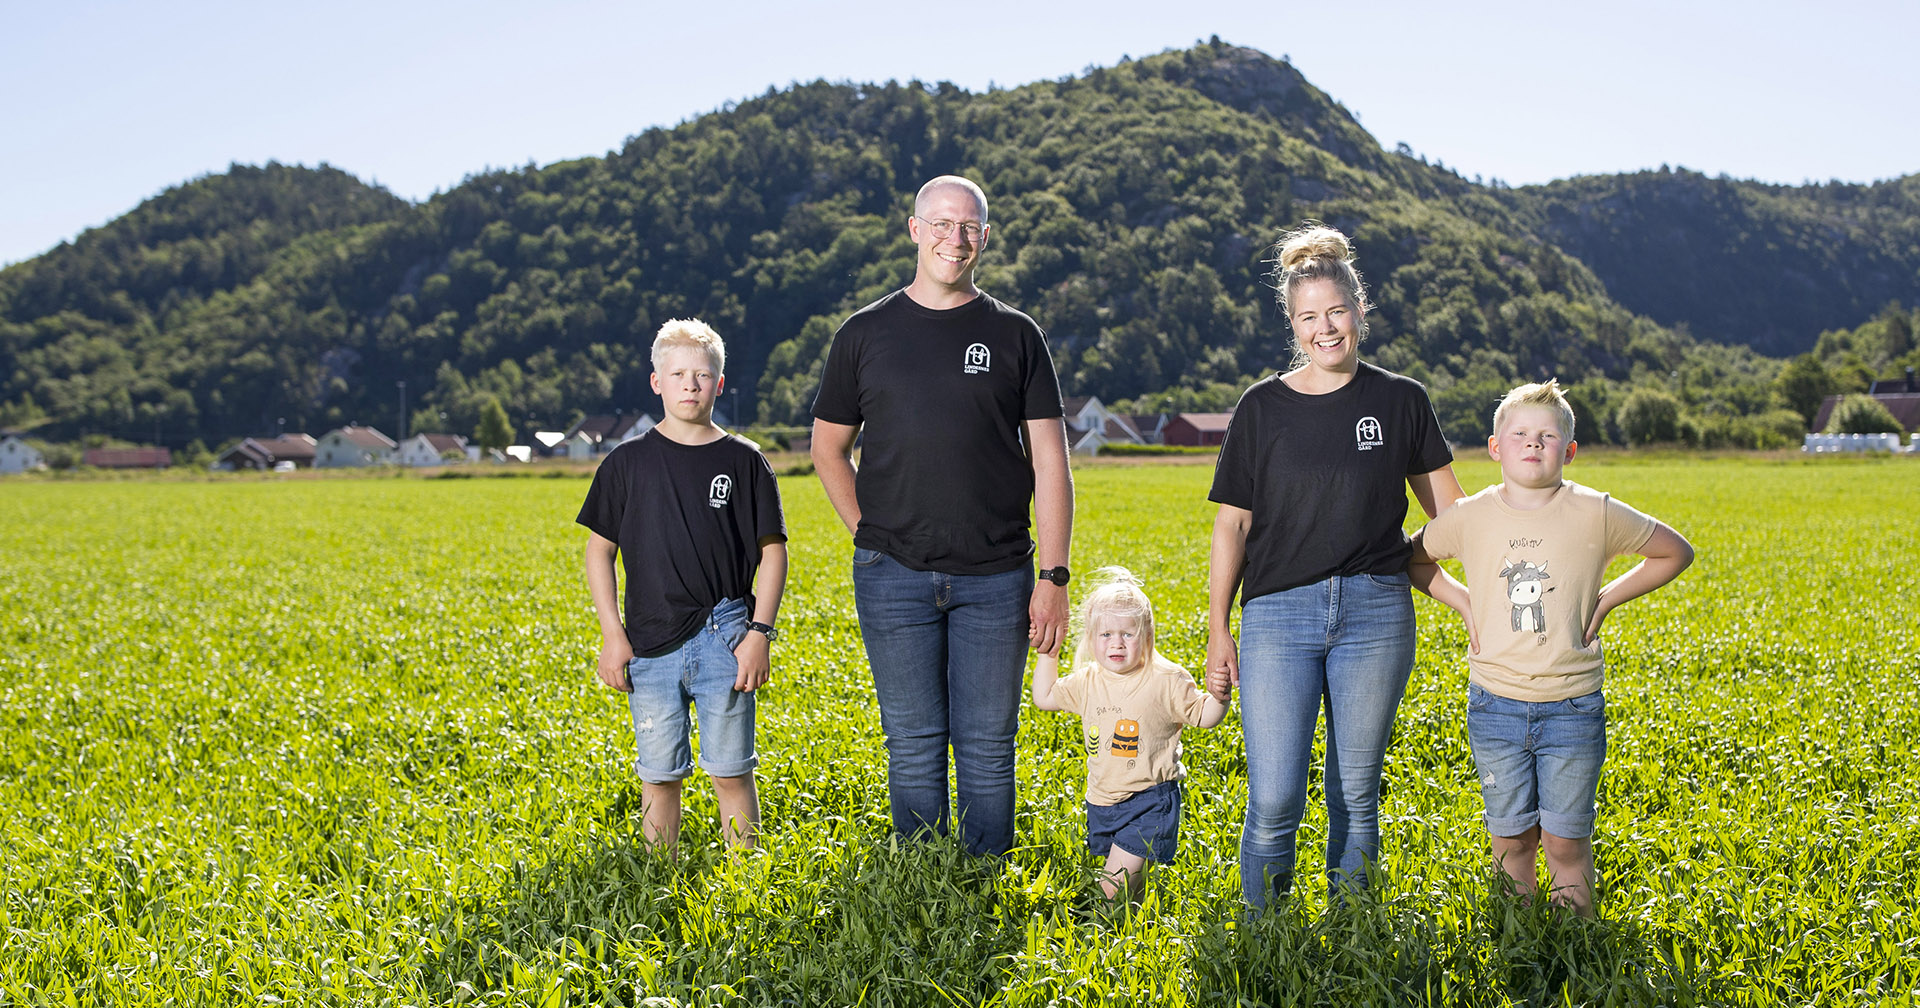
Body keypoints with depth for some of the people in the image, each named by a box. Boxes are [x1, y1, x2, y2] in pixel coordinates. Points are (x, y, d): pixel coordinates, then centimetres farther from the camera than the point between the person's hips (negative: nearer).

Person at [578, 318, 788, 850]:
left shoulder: (744, 460, 3)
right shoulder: (627, 461, 4)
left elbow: (772, 550, 4)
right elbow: (599, 550, 7)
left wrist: (760, 632, -4)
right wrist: (612, 634, 0)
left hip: (724, 639, -1)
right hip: (651, 644, 1)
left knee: (732, 772, 2)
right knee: (660, 775, 8)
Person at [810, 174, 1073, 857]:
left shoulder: (1015, 336, 5)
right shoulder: (866, 333, 6)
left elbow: (1050, 462, 2)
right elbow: (828, 447, 15)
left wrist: (1054, 576, -4)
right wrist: (869, 533, 4)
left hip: (995, 577, 0)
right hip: (894, 577, 0)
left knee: (987, 748, 5)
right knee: (914, 746, 6)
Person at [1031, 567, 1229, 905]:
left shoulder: (1166, 680, -10)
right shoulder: (1087, 682, 4)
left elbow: (1203, 716, -4)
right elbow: (1044, 697, 16)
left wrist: (1218, 696, -24)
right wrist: (1048, 653, 10)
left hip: (1149, 803, -6)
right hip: (1102, 802, 6)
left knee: (1112, 890, -15)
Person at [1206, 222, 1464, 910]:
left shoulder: (1400, 401, 5)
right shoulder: (1263, 407, 4)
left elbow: (1448, 506, 14)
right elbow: (1232, 525, 5)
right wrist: (1218, 631, 2)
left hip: (1375, 613, 1)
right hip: (1279, 613, -1)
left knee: (1356, 795, 7)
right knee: (1273, 801, -6)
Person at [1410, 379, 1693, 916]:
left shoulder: (1595, 514, -5)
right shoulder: (1469, 517, -2)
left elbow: (1676, 552, 7)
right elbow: (1412, 558, 16)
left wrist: (1605, 600, -1)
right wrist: (1464, 603, 2)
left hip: (1572, 705, -1)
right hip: (1494, 705, 1)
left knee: (1566, 841, 5)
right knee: (1510, 838, 9)